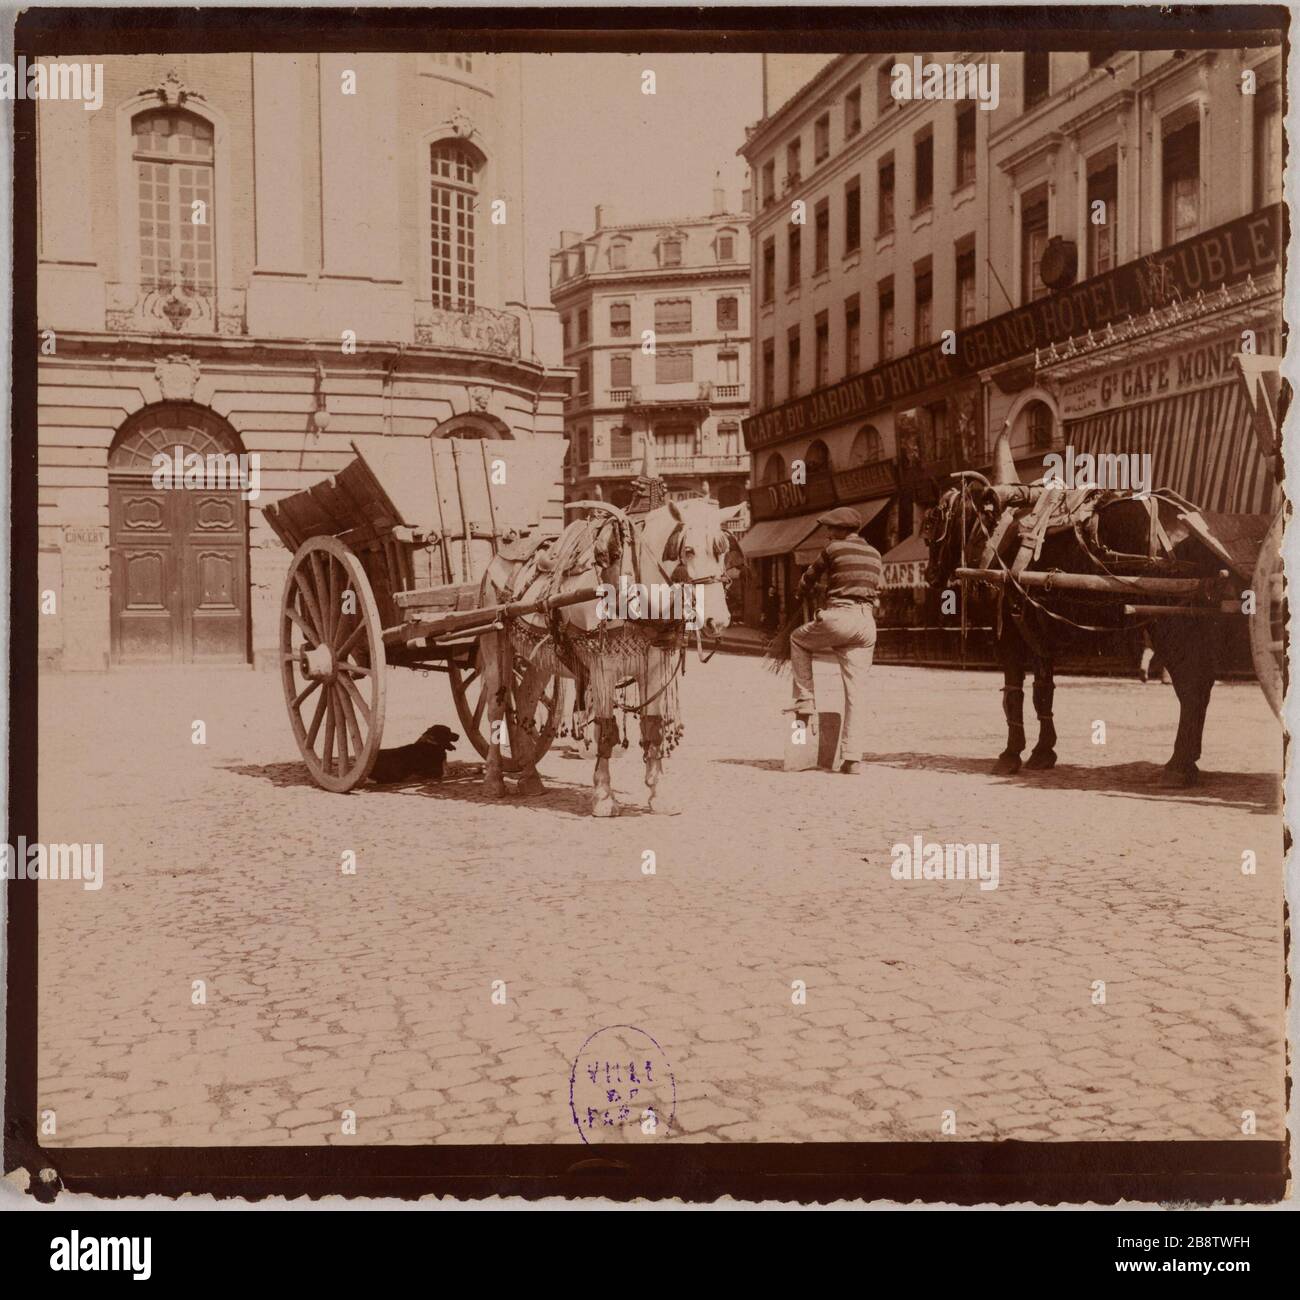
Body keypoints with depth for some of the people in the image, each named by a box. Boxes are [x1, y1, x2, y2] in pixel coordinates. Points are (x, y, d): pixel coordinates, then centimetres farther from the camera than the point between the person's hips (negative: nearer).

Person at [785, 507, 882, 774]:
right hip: (867, 622, 5)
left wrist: (802, 596, 36)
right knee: (857, 689, 4)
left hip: (838, 617, -5)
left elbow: (809, 578, 15)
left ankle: (805, 699, 15)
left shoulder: (834, 549, 2)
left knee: (798, 639, 24)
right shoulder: (875, 556, 18)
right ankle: (852, 757, 0)